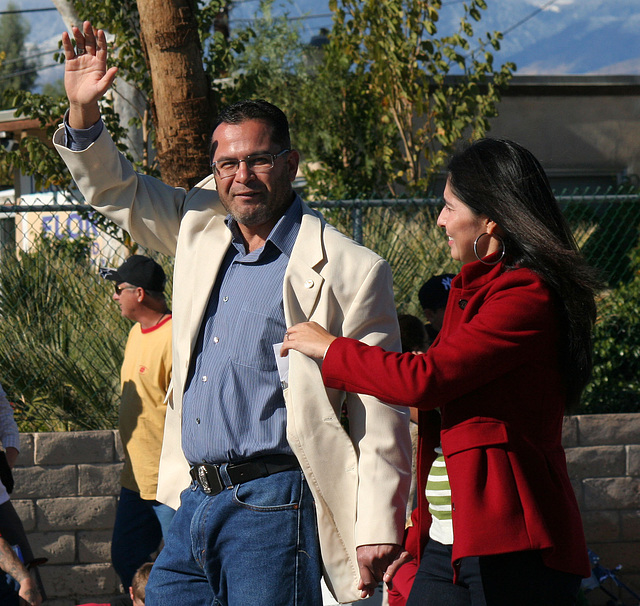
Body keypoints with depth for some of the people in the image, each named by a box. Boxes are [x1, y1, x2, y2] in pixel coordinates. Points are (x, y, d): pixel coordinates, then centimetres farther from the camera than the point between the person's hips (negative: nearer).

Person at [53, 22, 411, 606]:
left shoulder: (349, 269, -6)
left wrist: (378, 530, -12)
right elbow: (115, 190, 28)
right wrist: (83, 109, 11)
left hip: (273, 509, -7)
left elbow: (381, 415, -7)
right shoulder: (202, 231, 13)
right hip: (195, 503, 7)